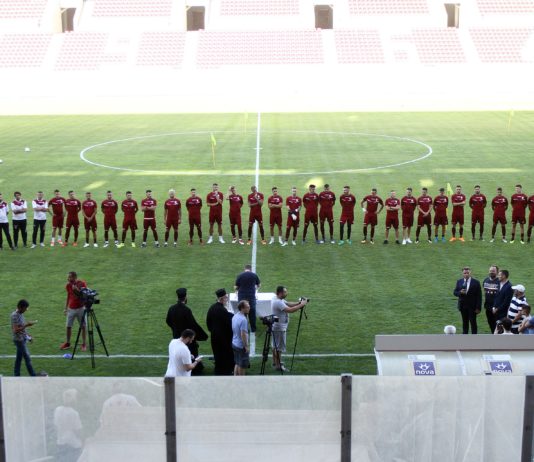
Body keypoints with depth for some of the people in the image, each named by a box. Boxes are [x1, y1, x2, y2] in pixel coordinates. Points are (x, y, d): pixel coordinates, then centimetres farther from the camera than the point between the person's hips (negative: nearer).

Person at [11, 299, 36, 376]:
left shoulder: (20, 314, 7)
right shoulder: (15, 316, -21)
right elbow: (16, 330, -25)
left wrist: (28, 336, 18)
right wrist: (26, 325, -27)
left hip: (22, 339, 9)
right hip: (19, 340, -9)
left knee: (19, 357, 14)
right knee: (27, 358, -5)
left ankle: (17, 375, 21)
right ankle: (33, 375, 0)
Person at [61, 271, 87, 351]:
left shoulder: (82, 283, -10)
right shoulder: (68, 285, 2)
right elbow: (68, 296, 13)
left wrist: (77, 290, -25)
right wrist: (66, 308, 12)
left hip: (80, 308, -3)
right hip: (71, 308, 3)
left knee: (83, 327, 2)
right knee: (68, 326, 4)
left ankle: (83, 344, 12)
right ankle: (67, 343, 18)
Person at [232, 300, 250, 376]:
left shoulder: (235, 316, 4)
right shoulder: (243, 319, -25)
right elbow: (243, 334, -26)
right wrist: (246, 346, -18)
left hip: (234, 343, 9)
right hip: (241, 346, -9)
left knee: (237, 363, 17)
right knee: (243, 365, 5)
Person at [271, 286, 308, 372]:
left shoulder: (279, 300, 7)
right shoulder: (278, 302, -27)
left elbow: (289, 304, 11)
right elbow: (290, 310, -32)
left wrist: (299, 302, -5)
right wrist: (301, 304, -25)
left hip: (276, 327, 11)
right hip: (279, 328, -11)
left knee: (275, 345, 20)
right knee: (279, 347, -2)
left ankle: (275, 362, 33)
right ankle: (278, 365, 6)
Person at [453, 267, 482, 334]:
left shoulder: (476, 282, -7)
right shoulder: (459, 282, 4)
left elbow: (479, 296, -7)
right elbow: (455, 292, 5)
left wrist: (478, 308, -11)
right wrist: (460, 292, -18)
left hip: (472, 307, -3)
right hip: (463, 306, 3)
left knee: (473, 323, 1)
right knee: (465, 323, 12)